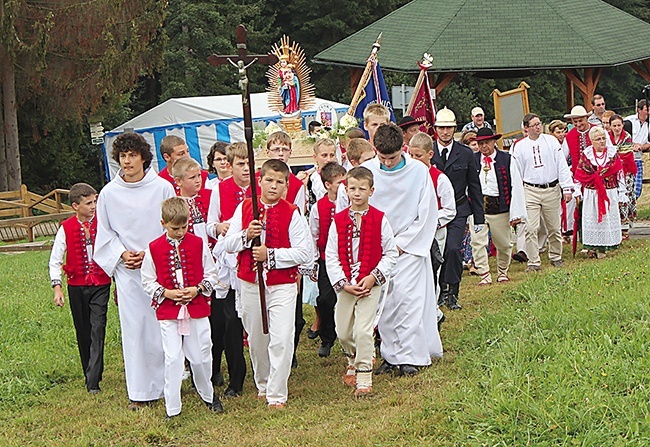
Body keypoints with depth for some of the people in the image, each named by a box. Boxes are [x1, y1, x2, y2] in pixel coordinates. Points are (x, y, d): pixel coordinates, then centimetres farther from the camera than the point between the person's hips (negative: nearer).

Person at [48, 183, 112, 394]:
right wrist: (57, 287, -7)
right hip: (77, 286, 1)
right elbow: (55, 260, 2)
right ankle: (91, 373, 25)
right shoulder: (66, 228, -3)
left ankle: (93, 381, -11)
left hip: (101, 284, -1)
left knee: (97, 329, -10)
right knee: (83, 332, 10)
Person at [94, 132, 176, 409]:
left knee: (163, 327, 1)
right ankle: (140, 391, 9)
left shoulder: (163, 188, -1)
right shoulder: (109, 193, 3)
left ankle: (166, 383, 14)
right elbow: (104, 232, 12)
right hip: (127, 272, 1)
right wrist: (121, 254, -4)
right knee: (133, 329, 1)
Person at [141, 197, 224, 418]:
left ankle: (208, 395, 34)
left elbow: (211, 274, 6)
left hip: (197, 309, 1)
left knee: (201, 356, 8)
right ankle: (172, 410, 5)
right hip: (168, 312, -1)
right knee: (173, 359, -3)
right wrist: (166, 293, -12)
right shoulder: (154, 248, -1)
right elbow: (147, 281, 4)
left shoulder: (198, 244, 1)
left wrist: (198, 289, -12)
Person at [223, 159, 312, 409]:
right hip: (250, 283, 3)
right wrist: (246, 235, -15)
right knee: (256, 338, 14)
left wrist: (270, 255, -17)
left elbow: (305, 253, -10)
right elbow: (228, 245, 4)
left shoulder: (292, 214, -5)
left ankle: (277, 394, -1)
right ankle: (263, 385, 34)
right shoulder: (244, 208, 4)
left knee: (281, 340, -11)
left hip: (282, 285, -3)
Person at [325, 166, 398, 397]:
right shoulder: (338, 220, 1)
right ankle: (353, 362, 42)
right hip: (345, 285, 3)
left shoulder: (379, 219, -4)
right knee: (343, 332, 11)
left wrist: (373, 278, -11)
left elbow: (391, 254, -1)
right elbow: (331, 256, 1)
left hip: (370, 283, -3)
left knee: (362, 330, -11)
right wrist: (343, 284, -9)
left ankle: (364, 379, 0)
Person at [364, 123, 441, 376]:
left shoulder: (419, 171, -6)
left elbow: (428, 214, -2)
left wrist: (401, 243, -5)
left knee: (407, 298, -9)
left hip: (409, 247, -2)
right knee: (384, 303, 3)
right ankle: (391, 355, 12)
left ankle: (409, 356, -2)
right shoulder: (366, 171, -3)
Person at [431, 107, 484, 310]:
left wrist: (478, 217, 6)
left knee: (453, 248, -17)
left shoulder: (466, 154, 3)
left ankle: (452, 293, -4)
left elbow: (474, 187, 7)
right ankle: (441, 291, 19)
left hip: (458, 211, -1)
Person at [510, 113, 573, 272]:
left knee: (554, 228, 9)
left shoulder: (551, 141, 3)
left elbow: (562, 165, 3)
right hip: (530, 191, 0)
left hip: (552, 189, 1)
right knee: (531, 228, -8)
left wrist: (567, 188, -2)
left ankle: (556, 257, 26)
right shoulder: (519, 147, 4)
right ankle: (533, 262, -2)